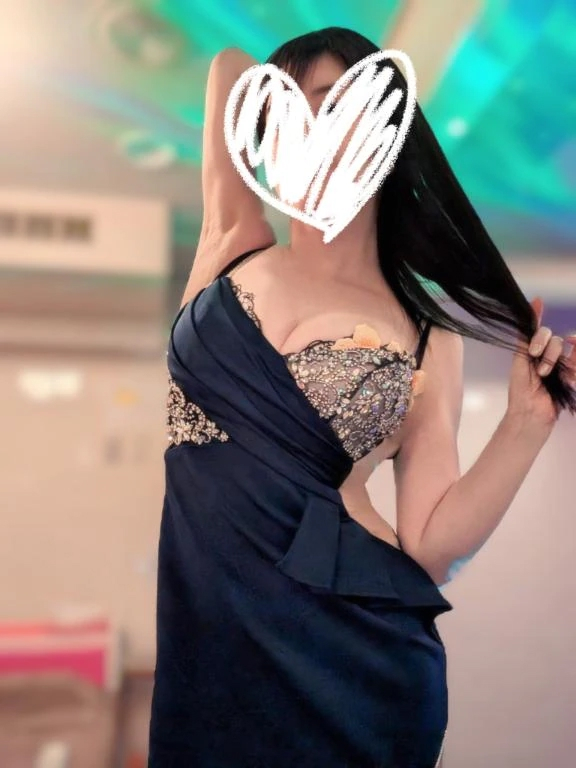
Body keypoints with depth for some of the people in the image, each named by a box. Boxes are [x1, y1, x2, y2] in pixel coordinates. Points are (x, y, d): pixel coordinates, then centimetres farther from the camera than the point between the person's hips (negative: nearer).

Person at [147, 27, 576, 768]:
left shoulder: (426, 337, -1)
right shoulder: (235, 246, 3)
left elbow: (431, 544, -6)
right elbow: (229, 64, 13)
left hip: (352, 651, -2)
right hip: (210, 638, 2)